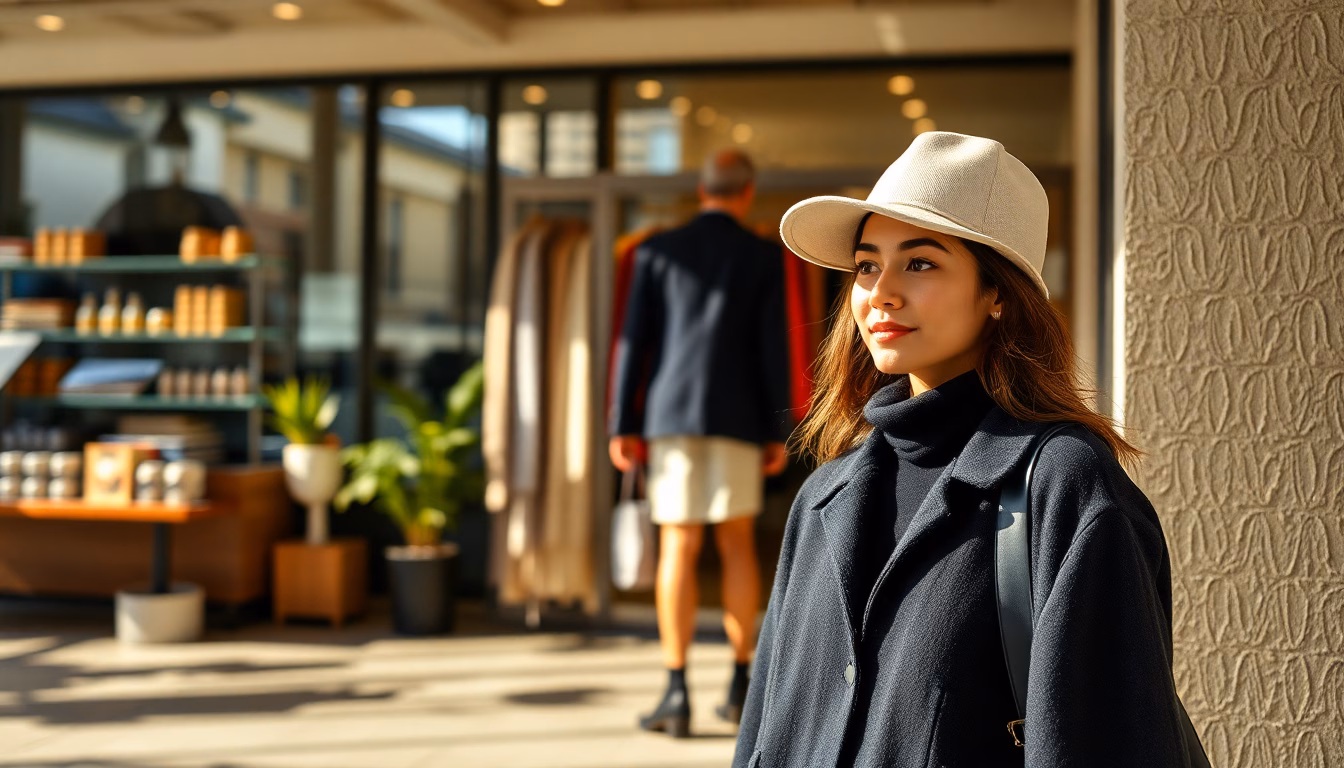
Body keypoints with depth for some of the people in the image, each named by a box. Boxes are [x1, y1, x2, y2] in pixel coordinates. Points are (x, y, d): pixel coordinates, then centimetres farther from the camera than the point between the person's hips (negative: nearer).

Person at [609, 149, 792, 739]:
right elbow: (774, 348, -2)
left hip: (671, 413, 0)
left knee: (677, 549, -2)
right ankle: (740, 686, 12)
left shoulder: (657, 251, 5)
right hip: (736, 418, 0)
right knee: (738, 545, 10)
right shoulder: (763, 257, 3)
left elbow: (633, 340, 1)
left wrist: (622, 426, 3)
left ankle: (676, 695, -7)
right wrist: (778, 434, 3)